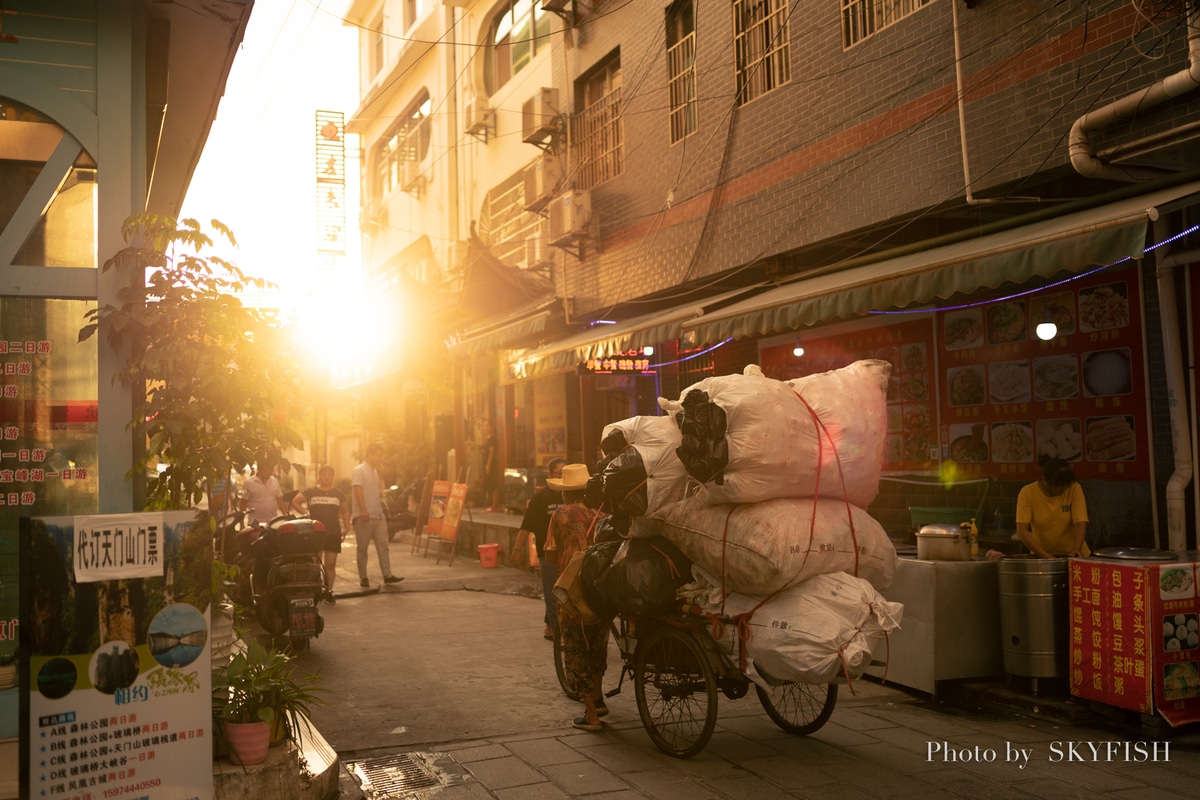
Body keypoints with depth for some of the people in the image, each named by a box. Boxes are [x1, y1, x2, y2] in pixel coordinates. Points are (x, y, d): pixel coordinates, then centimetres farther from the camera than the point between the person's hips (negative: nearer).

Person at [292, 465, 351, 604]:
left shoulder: (339, 493, 12)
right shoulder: (311, 492, 6)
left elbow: (345, 511, 17)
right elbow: (295, 502, 7)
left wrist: (346, 527, 5)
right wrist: (305, 514, -5)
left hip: (333, 533, 1)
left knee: (331, 563, -1)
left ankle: (328, 591, 6)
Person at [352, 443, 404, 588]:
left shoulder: (375, 471, 17)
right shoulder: (359, 471, -8)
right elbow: (358, 491, -19)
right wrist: (363, 510, -26)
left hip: (378, 514, 8)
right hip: (364, 516, -8)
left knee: (383, 545, 3)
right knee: (362, 548, 1)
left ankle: (387, 575, 4)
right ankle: (363, 578, 6)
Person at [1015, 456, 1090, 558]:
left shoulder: (1074, 488, -8)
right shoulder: (1028, 492, -11)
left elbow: (1080, 523, -12)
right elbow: (1022, 531, -15)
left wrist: (1076, 548, -29)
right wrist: (1046, 556, -23)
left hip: (1072, 554, 0)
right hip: (1041, 556, 0)